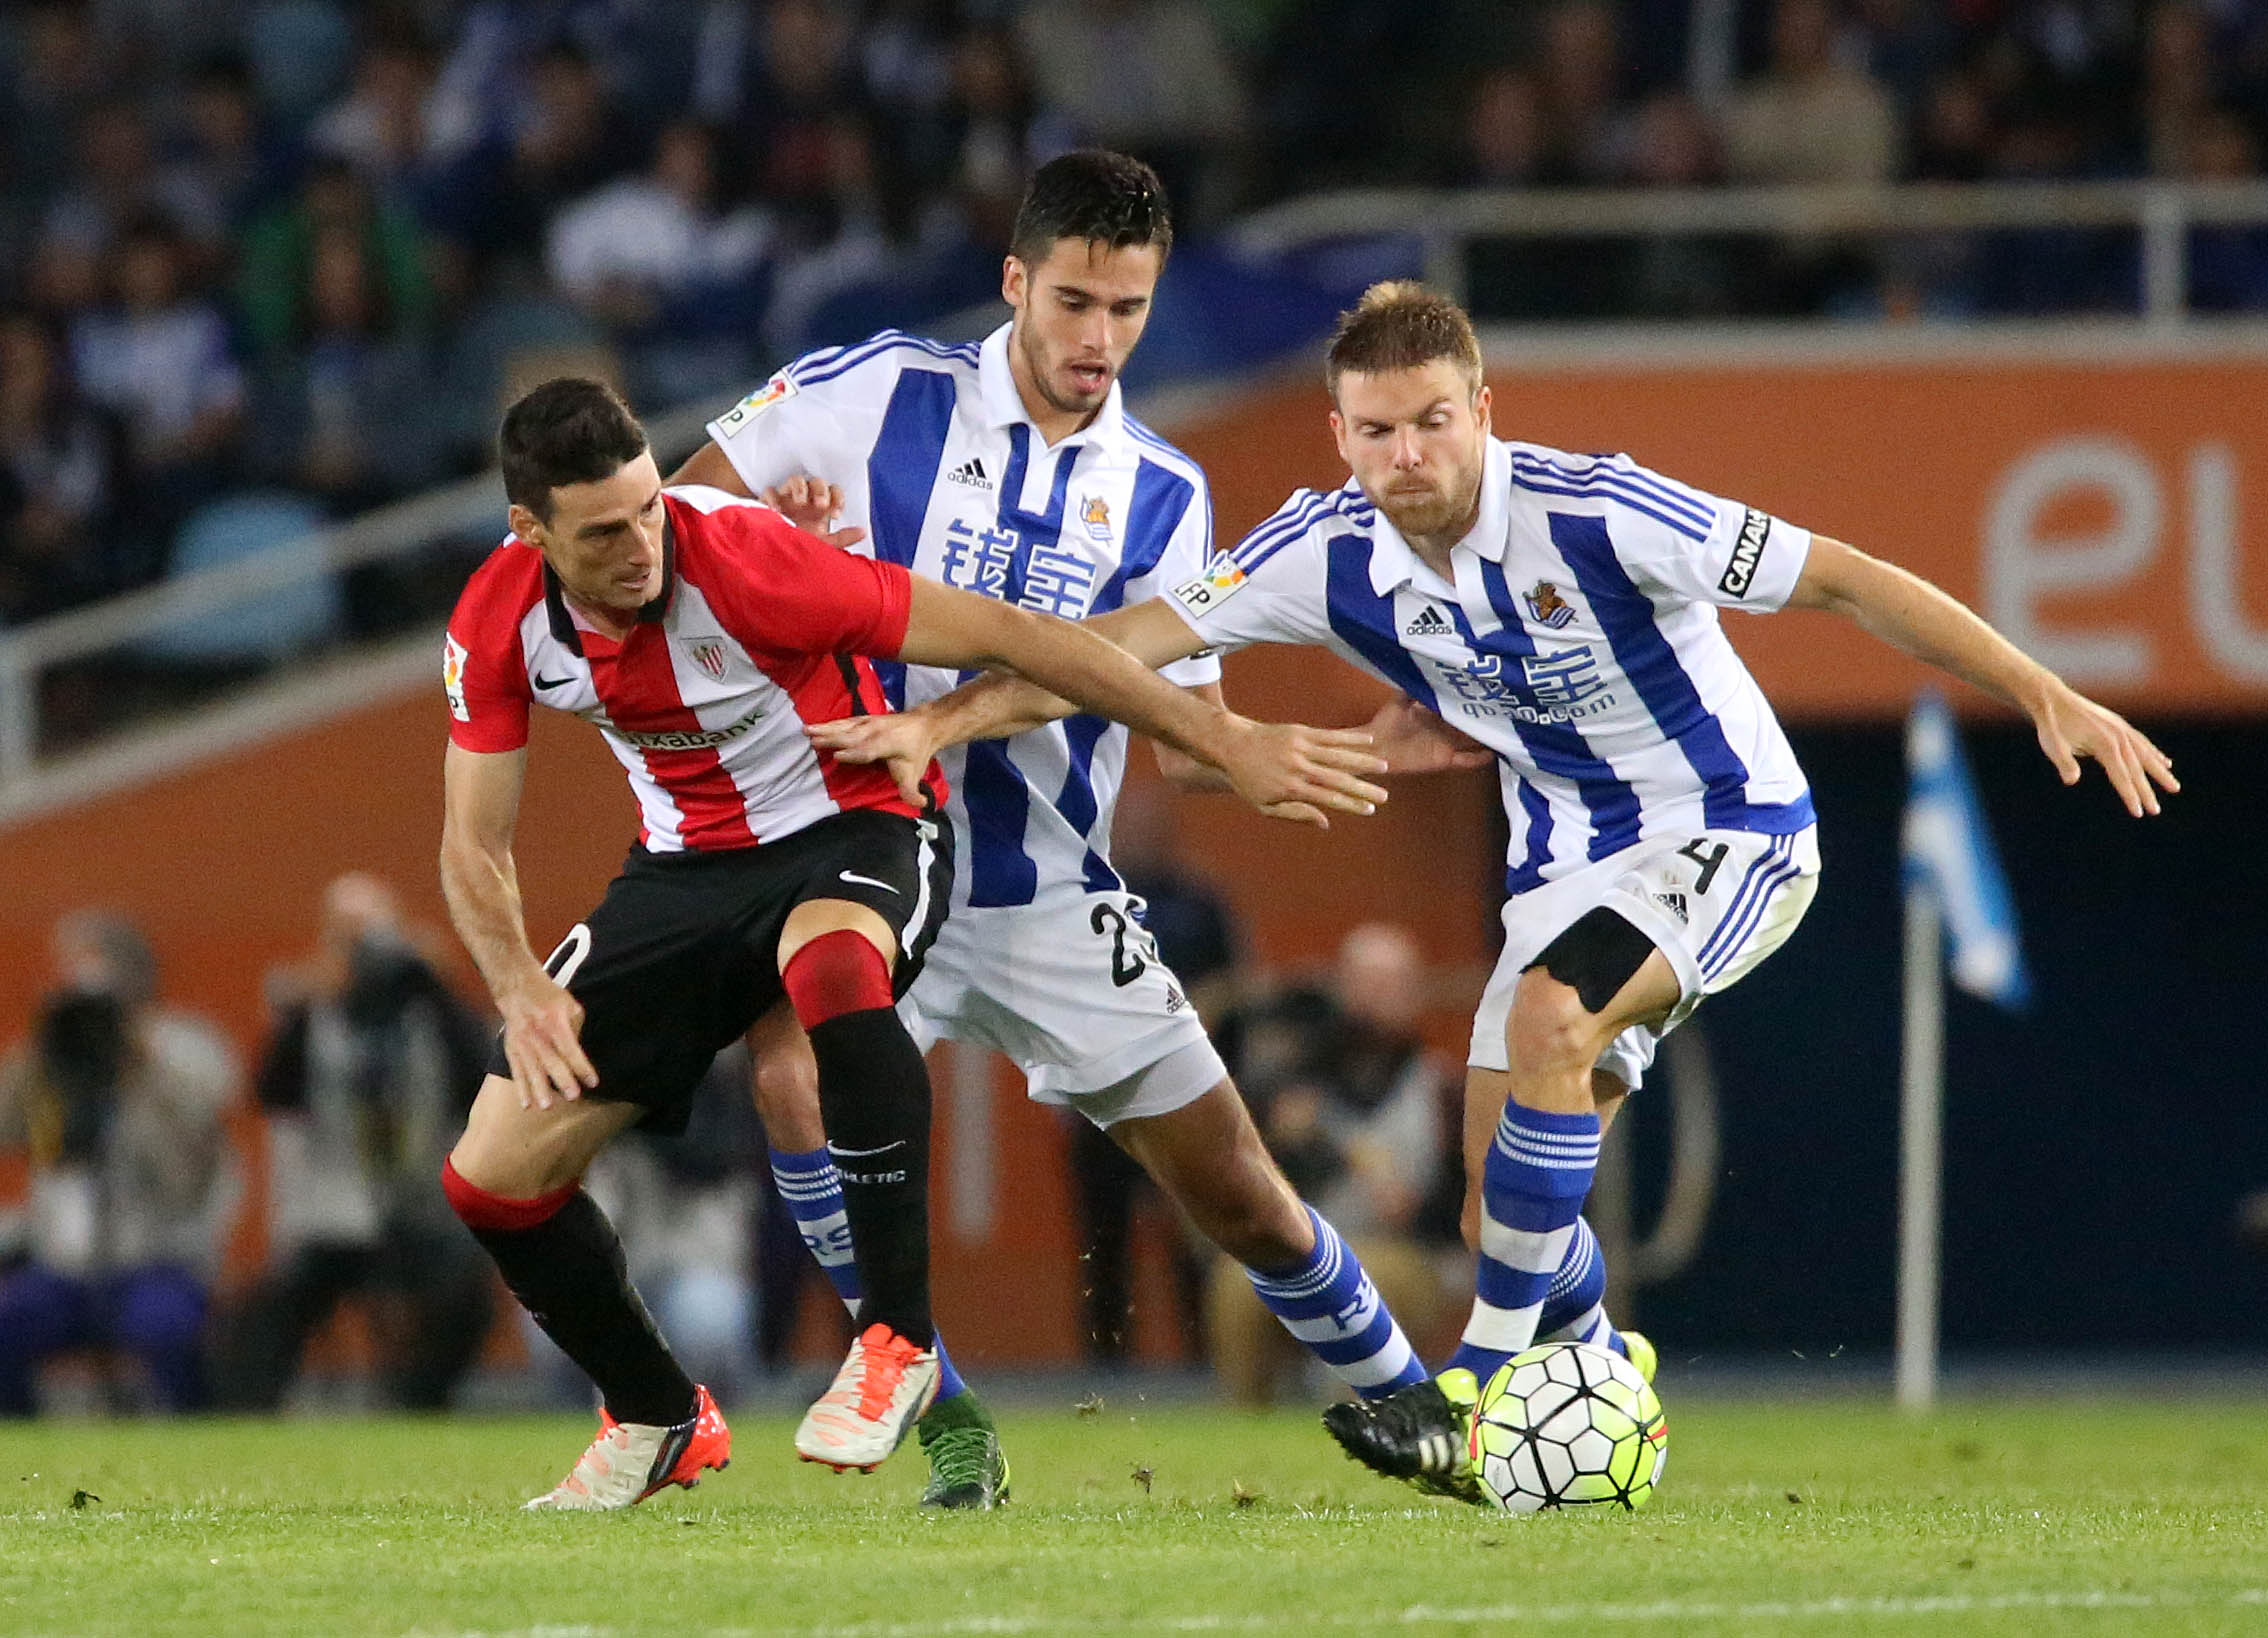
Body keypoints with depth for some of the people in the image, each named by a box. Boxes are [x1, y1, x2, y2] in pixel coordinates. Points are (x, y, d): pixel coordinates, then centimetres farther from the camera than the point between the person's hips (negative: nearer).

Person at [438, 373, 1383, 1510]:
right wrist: (522, 992, -26)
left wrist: (1232, 745, -25)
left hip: (852, 831, -5)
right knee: (493, 1177, -3)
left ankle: (899, 1342, -30)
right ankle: (659, 1421, 24)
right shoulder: (497, 623, -14)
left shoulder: (745, 562, -29)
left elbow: (1007, 638, -25)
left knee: (832, 969, -44)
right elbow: (474, 845, -4)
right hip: (686, 864, 5)